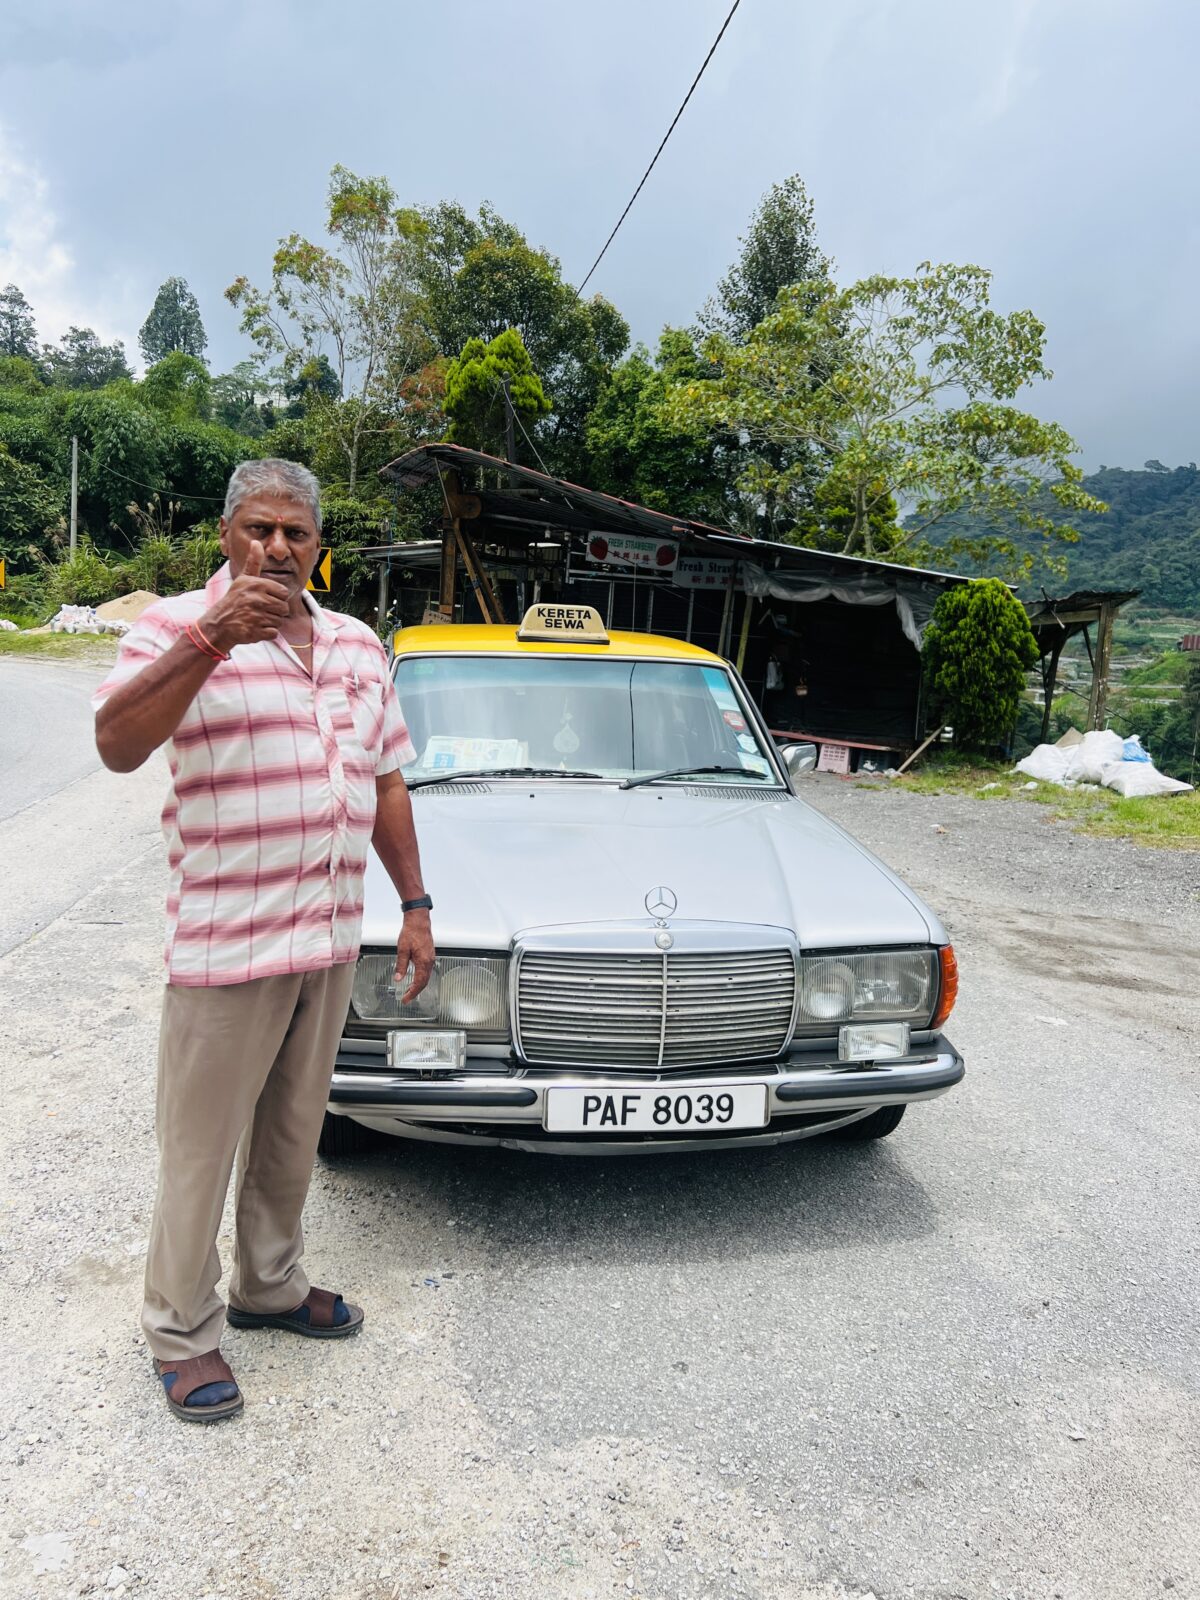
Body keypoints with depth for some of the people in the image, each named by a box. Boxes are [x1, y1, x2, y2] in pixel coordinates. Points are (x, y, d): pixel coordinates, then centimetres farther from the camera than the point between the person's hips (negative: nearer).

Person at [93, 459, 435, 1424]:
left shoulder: (358, 645, 10)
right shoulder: (180, 628, -7)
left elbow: (388, 784, 14)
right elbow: (118, 746, -24)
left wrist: (415, 906, 10)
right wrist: (214, 638, -34)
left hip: (332, 939, 6)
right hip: (224, 942, -5)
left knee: (294, 1130, 20)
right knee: (202, 1145, 7)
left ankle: (270, 1284, 40)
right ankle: (181, 1332, 27)